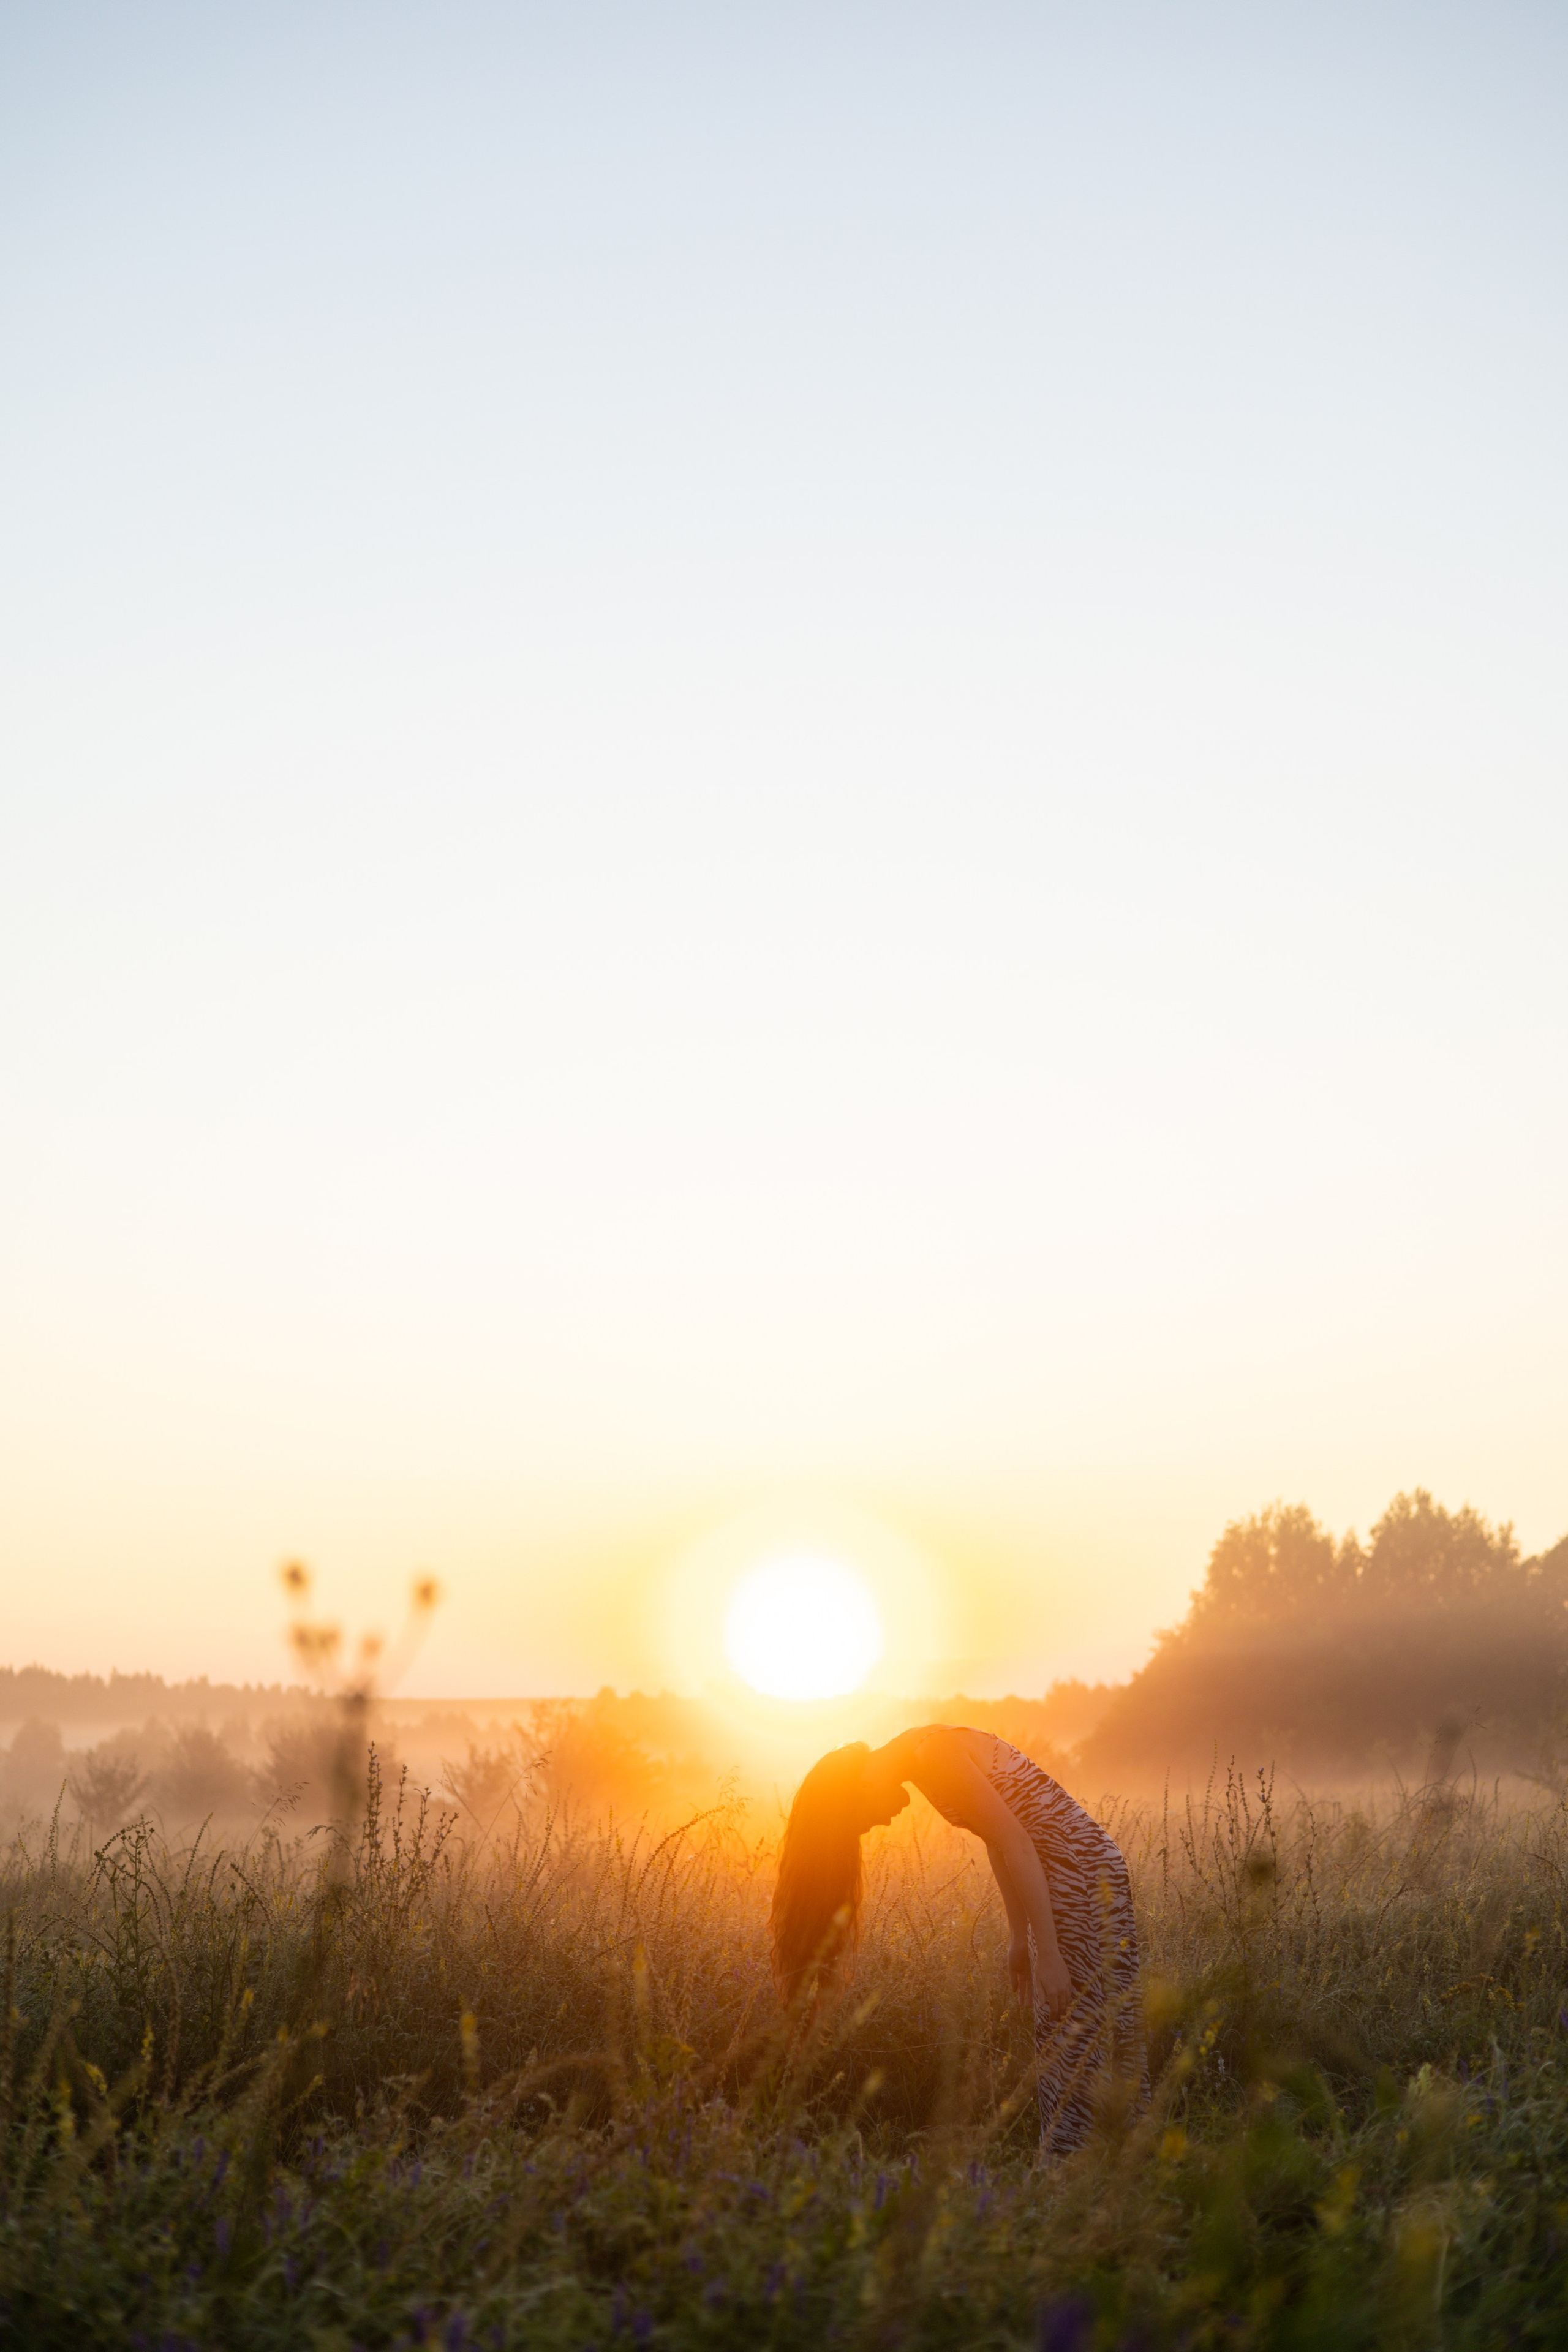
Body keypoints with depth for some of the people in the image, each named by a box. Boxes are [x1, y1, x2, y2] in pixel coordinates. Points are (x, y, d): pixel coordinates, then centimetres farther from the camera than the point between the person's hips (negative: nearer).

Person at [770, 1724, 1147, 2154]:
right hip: (1071, 1871, 10)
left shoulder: (933, 1752, -18)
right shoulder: (922, 1759, 11)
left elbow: (1017, 1844, -21)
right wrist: (1019, 1938, 14)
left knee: (1076, 2035, -6)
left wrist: (1048, 1955, -21)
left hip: (1082, 1869, -10)